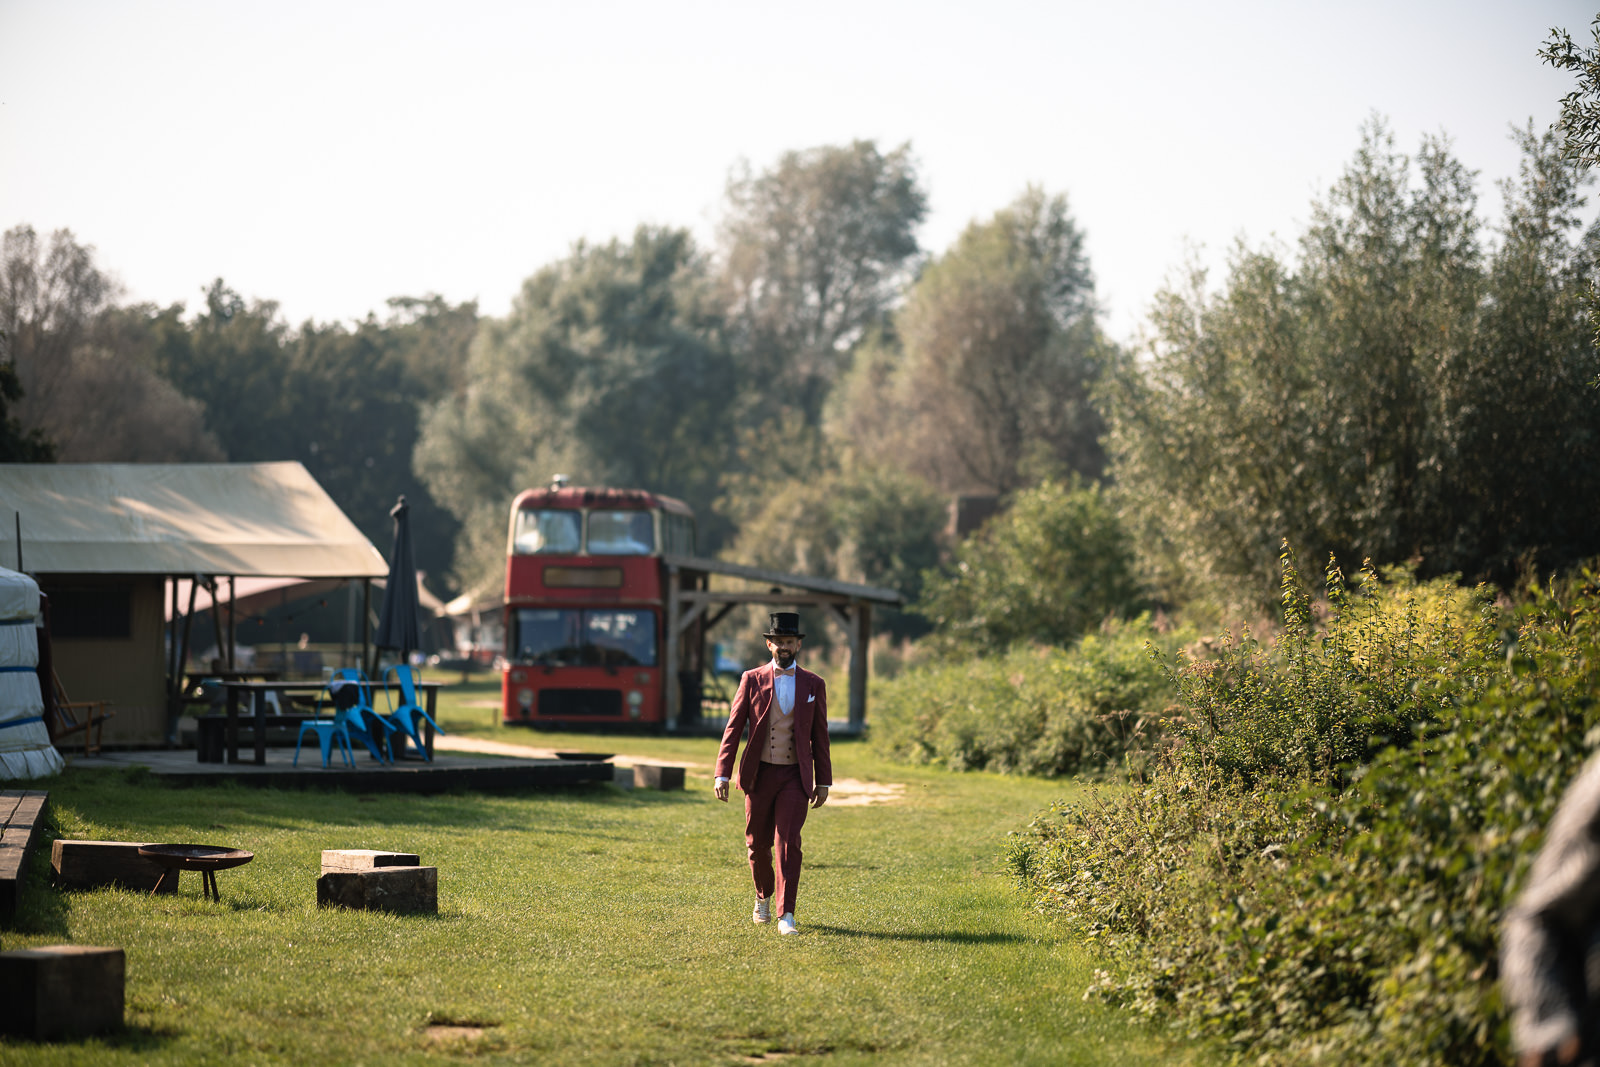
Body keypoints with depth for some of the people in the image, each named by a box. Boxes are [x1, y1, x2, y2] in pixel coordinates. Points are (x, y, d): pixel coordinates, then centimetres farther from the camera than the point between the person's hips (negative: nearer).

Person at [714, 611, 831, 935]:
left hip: (795, 777, -1)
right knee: (758, 843, 9)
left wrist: (823, 782, 4)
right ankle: (763, 896, 36)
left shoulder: (813, 685, 3)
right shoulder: (752, 680, 0)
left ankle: (786, 916, -14)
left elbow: (820, 736, 7)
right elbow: (733, 729, 0)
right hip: (760, 775, 1)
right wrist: (722, 774, -7)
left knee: (788, 842, -13)